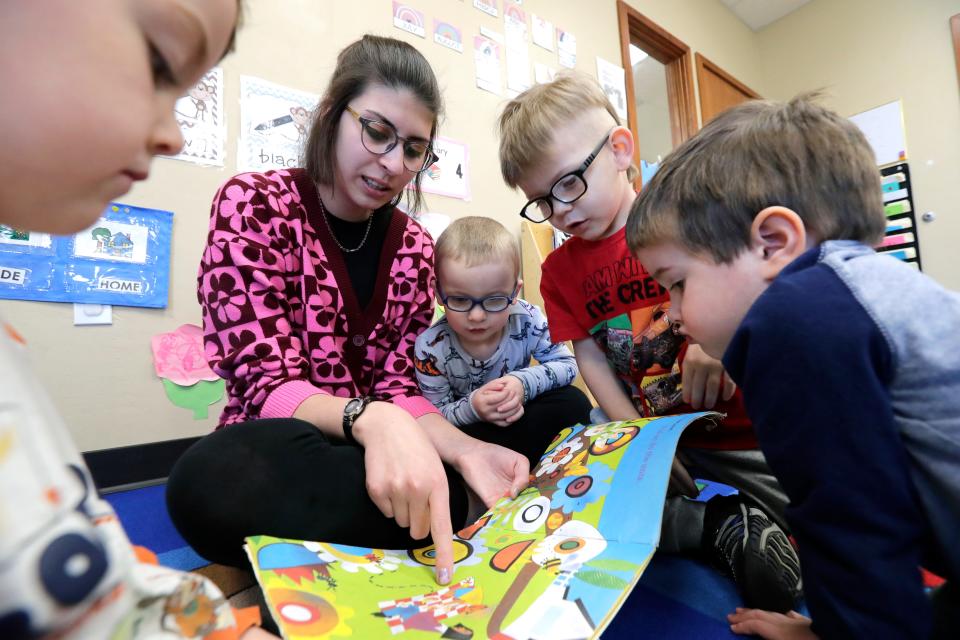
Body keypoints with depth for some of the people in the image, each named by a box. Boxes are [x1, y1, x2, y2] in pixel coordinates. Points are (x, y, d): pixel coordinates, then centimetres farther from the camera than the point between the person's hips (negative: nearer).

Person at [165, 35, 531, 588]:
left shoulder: (413, 245, 3)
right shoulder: (253, 206, -8)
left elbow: (397, 385, -2)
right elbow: (267, 385, -17)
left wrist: (463, 449, -22)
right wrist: (372, 420, -38)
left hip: (378, 456, 4)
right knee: (215, 476, -38)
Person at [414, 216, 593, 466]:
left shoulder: (528, 320, -22)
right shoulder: (431, 347, -24)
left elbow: (566, 364, -10)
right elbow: (437, 415, -14)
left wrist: (523, 382, -30)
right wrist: (472, 408, -37)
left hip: (522, 415, 2)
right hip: (466, 430, -1)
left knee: (574, 402, -21)